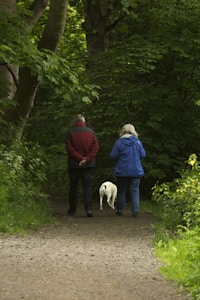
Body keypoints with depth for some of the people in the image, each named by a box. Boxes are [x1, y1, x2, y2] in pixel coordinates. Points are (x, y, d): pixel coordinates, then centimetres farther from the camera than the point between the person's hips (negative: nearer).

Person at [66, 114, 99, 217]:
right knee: (87, 186, 0)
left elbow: (69, 148, -11)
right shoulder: (91, 132, 3)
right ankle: (88, 207, -16)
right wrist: (87, 159, -10)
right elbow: (96, 147, -5)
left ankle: (72, 209, 16)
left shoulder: (70, 132, -3)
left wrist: (80, 158, -12)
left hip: (74, 165, -1)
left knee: (73, 187, 10)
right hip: (88, 165, 1)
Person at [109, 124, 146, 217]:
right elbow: (143, 154, 2)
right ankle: (135, 210, -8)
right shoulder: (137, 142, -4)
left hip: (122, 171, -1)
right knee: (135, 191, 2)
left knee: (121, 190, 12)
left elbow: (112, 156, -9)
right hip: (136, 171, 1)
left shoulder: (119, 142, -9)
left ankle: (120, 210, 16)